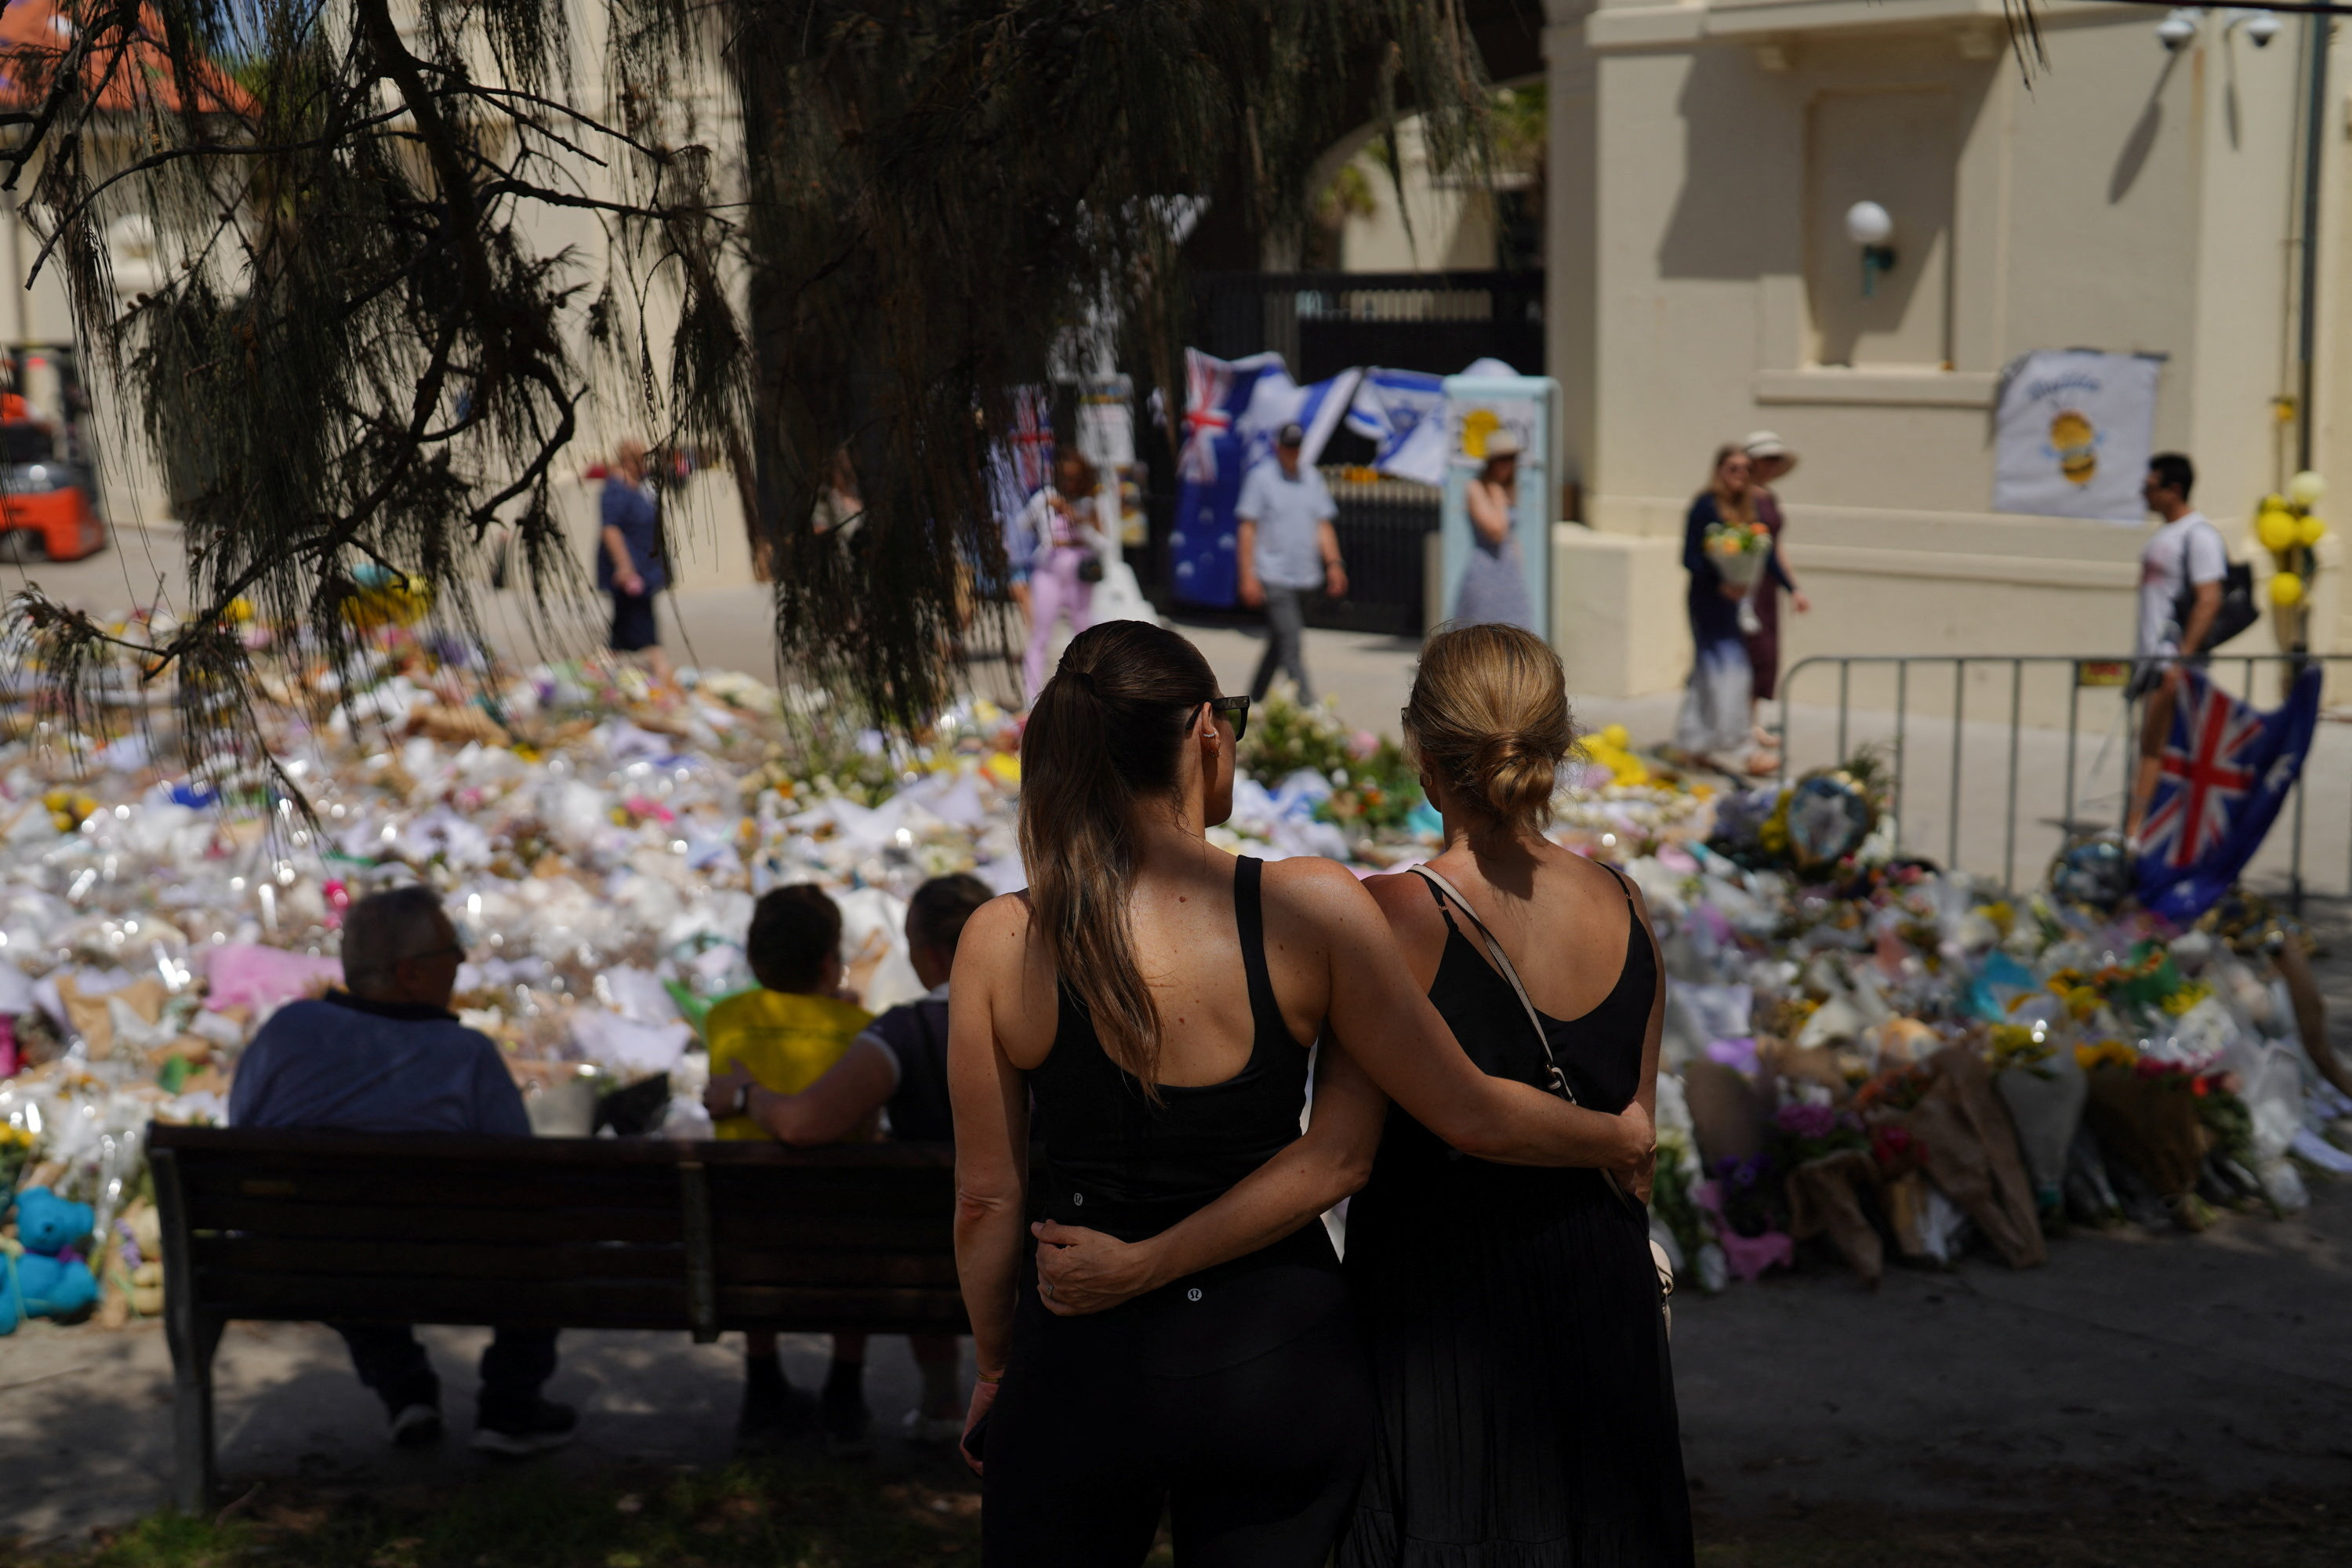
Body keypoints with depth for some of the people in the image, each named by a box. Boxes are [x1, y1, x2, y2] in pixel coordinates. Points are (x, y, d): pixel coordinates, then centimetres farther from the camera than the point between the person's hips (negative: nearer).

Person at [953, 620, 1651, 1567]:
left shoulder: (1002, 943, -11)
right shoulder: (1313, 907, -12)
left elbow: (987, 1200, -4)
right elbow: (1469, 1116, -6)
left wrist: (995, 1367, 12)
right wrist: (1620, 1138, 13)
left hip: (1081, 1370, 0)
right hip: (1279, 1363, 0)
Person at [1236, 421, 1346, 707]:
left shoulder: (1312, 478, 11)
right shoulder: (1260, 477, -5)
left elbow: (1323, 525, 16)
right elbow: (1248, 529, -5)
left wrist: (1334, 563, 4)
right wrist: (1248, 576, -12)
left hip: (1304, 577, 6)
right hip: (1273, 577, -6)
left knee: (1280, 643, 14)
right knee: (1291, 644, -14)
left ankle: (1255, 699, 28)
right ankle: (1305, 705, -18)